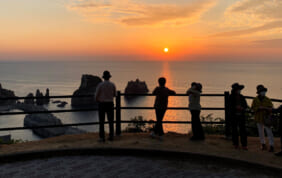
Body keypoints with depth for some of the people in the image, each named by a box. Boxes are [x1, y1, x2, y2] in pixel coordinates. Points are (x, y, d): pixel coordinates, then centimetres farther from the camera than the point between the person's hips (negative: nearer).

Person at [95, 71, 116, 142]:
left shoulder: (100, 85, -8)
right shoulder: (112, 85, 0)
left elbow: (96, 96, -5)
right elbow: (114, 95, 13)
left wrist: (98, 101, 17)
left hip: (102, 104, -2)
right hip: (110, 104, 2)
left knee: (101, 122, 2)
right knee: (111, 121, 9)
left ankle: (102, 138, 0)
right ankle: (111, 136, 8)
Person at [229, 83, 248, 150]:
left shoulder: (242, 97, 9)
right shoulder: (231, 97, -2)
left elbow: (246, 106, 8)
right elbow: (230, 106, -8)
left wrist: (242, 108, -12)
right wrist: (236, 107, -21)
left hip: (241, 115, 2)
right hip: (234, 115, -2)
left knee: (243, 129, -3)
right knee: (234, 130, 5)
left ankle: (244, 145, -1)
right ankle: (235, 144, 17)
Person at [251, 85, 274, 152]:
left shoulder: (267, 100, -1)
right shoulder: (255, 100, 1)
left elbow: (271, 108, -1)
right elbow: (253, 108, -2)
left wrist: (264, 108, -20)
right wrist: (259, 108, -19)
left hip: (266, 118, -1)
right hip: (258, 118, 2)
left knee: (269, 131, -9)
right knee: (261, 132, 10)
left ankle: (271, 146, -7)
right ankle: (263, 144, 24)